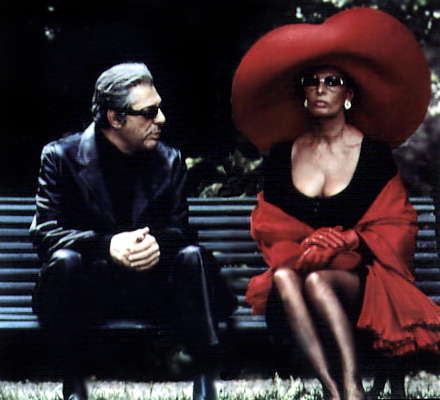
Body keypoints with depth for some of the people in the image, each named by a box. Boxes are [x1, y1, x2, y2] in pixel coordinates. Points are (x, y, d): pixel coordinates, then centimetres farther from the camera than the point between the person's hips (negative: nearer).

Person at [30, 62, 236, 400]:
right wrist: (107, 245, -29)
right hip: (88, 289, -2)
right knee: (64, 260, -32)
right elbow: (45, 232, -11)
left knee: (192, 256, -24)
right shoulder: (62, 156, -4)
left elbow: (179, 230, 4)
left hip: (150, 288, 2)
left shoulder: (169, 160, 6)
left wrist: (157, 243, -23)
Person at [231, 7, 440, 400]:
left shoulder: (374, 153, 4)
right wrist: (298, 253, -8)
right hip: (298, 267, 2)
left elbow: (391, 230, 4)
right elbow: (271, 228, 13)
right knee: (285, 275, -34)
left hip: (358, 277, -2)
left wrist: (344, 246, -11)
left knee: (317, 280, -36)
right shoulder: (282, 155, 12)